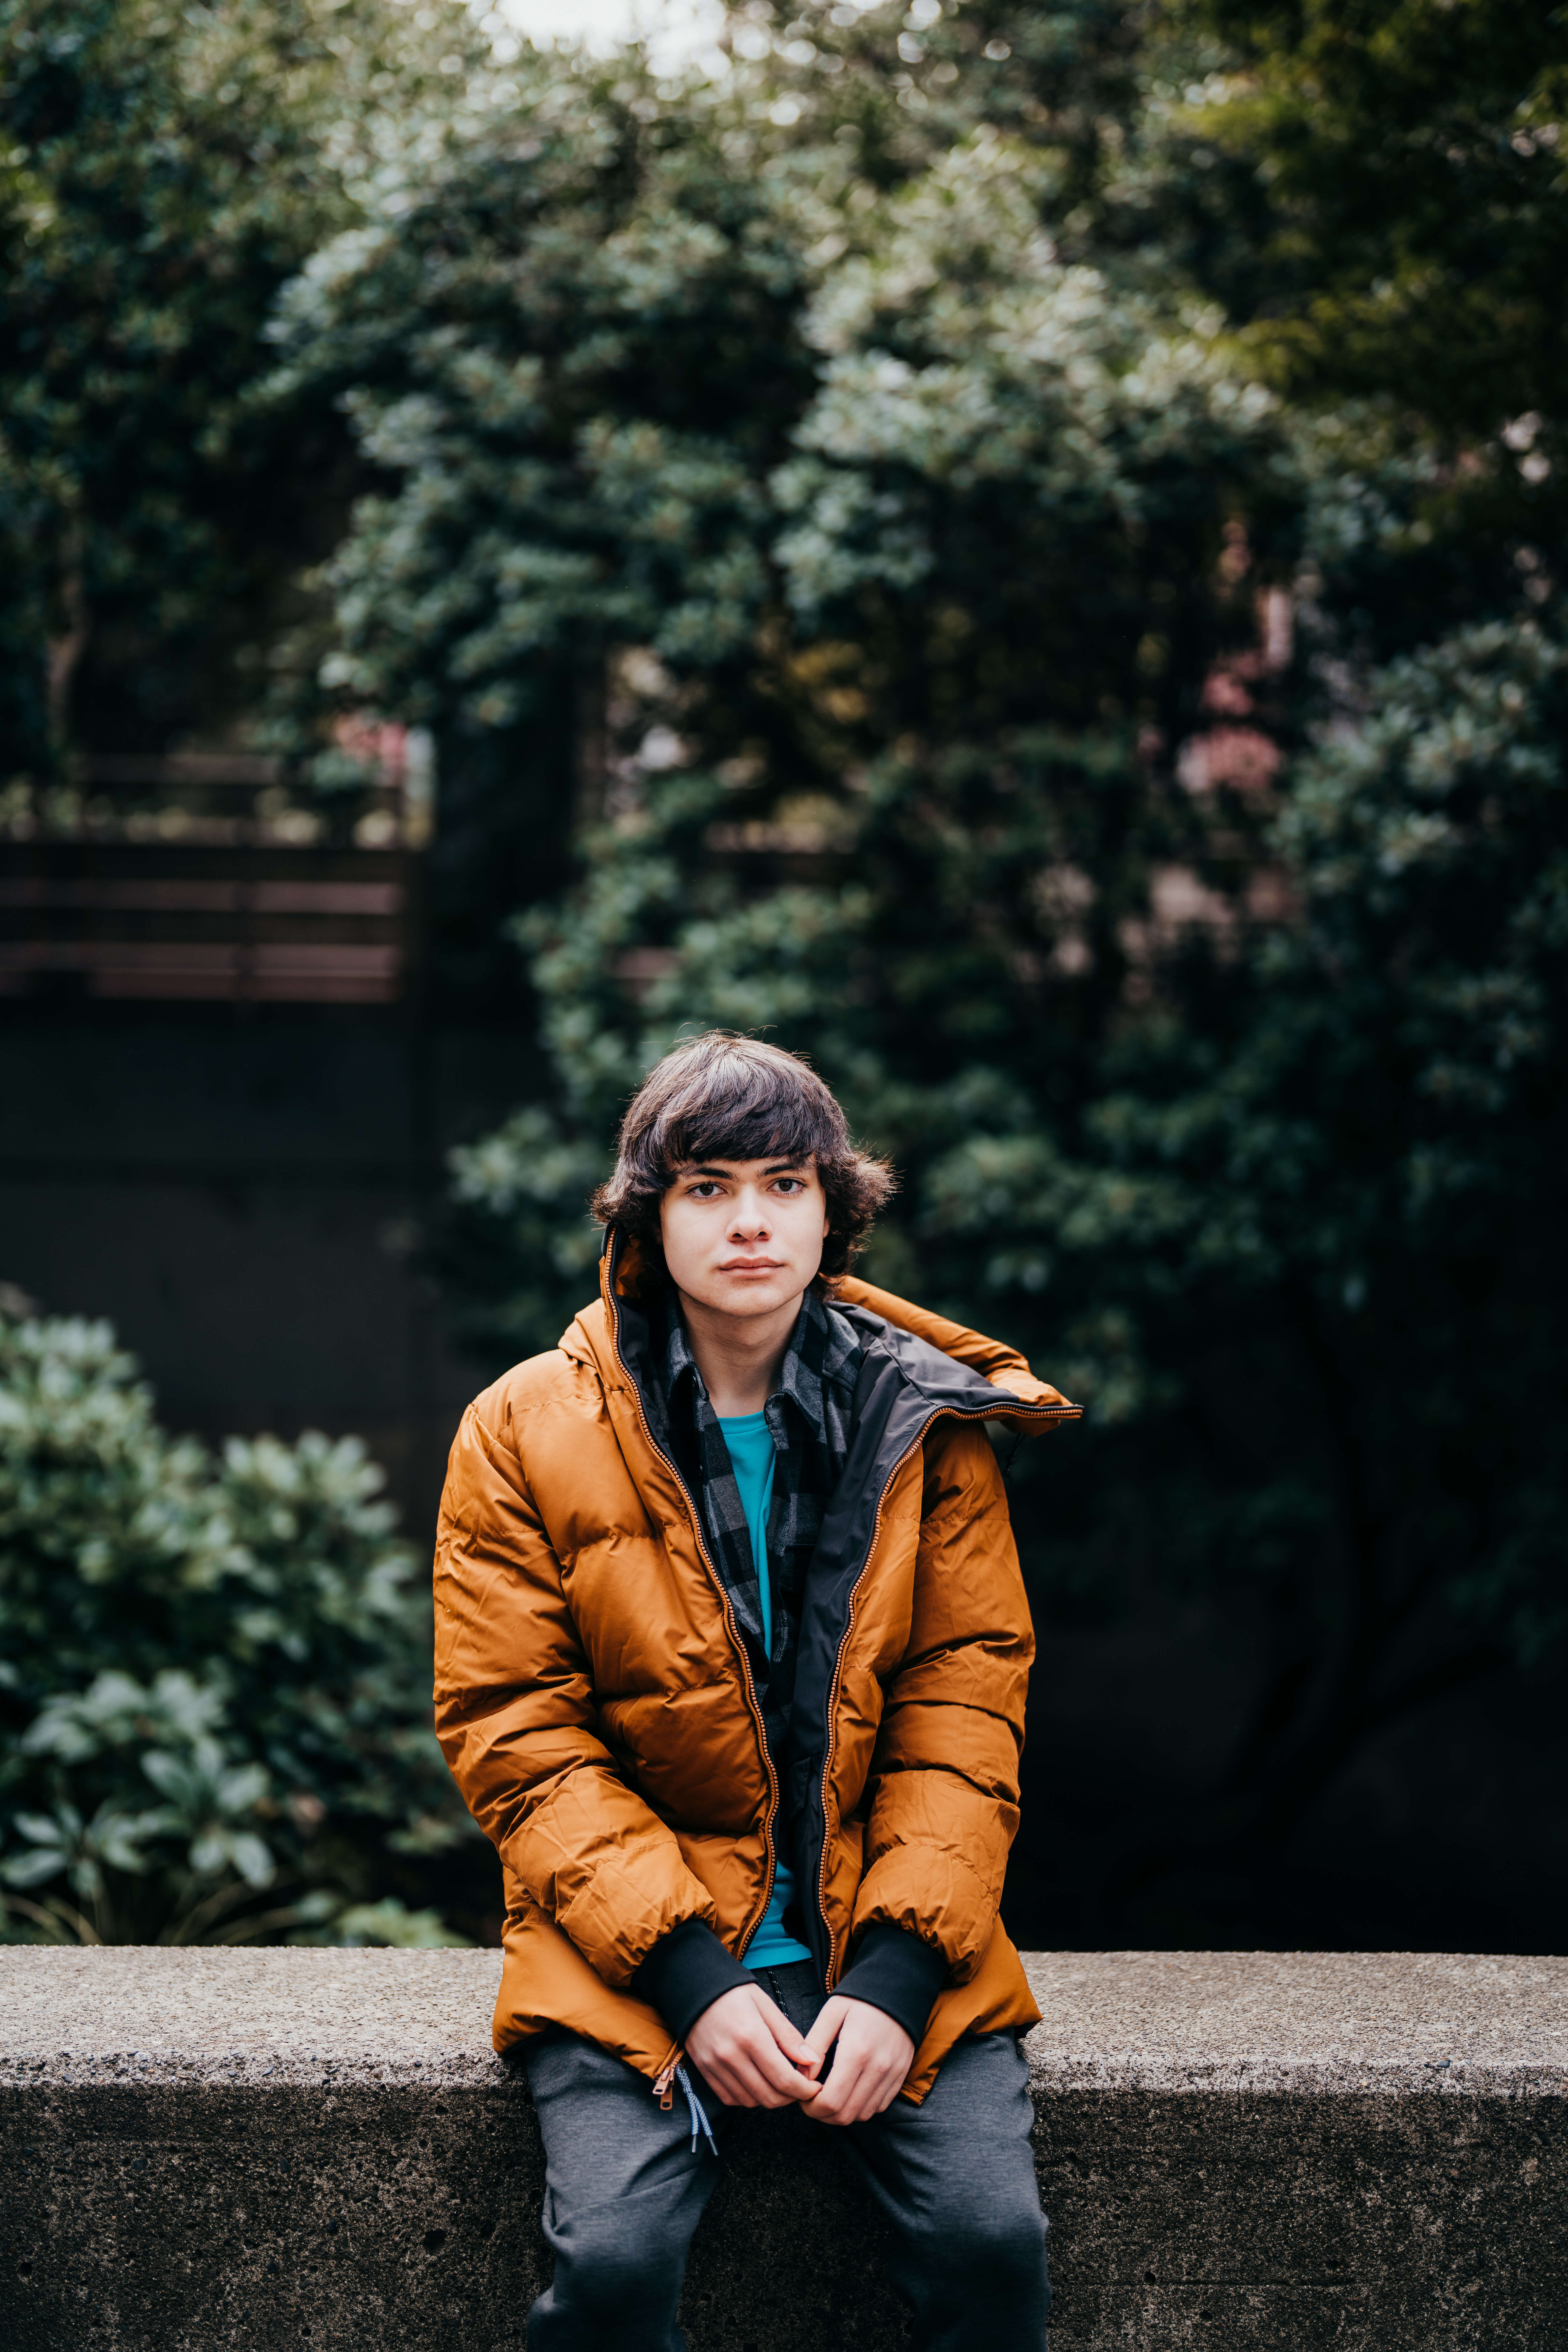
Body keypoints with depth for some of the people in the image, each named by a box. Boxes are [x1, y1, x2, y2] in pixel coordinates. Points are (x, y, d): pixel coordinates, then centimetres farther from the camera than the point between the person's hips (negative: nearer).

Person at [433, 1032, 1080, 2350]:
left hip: (889, 1941, 1)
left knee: (995, 2237, -19)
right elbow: (518, 1740, -3)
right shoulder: (526, 1434, 0)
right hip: (636, 1947, -1)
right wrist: (688, 1977, -15)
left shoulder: (925, 1425, 4)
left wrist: (900, 1974, -12)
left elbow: (964, 1718, 2)